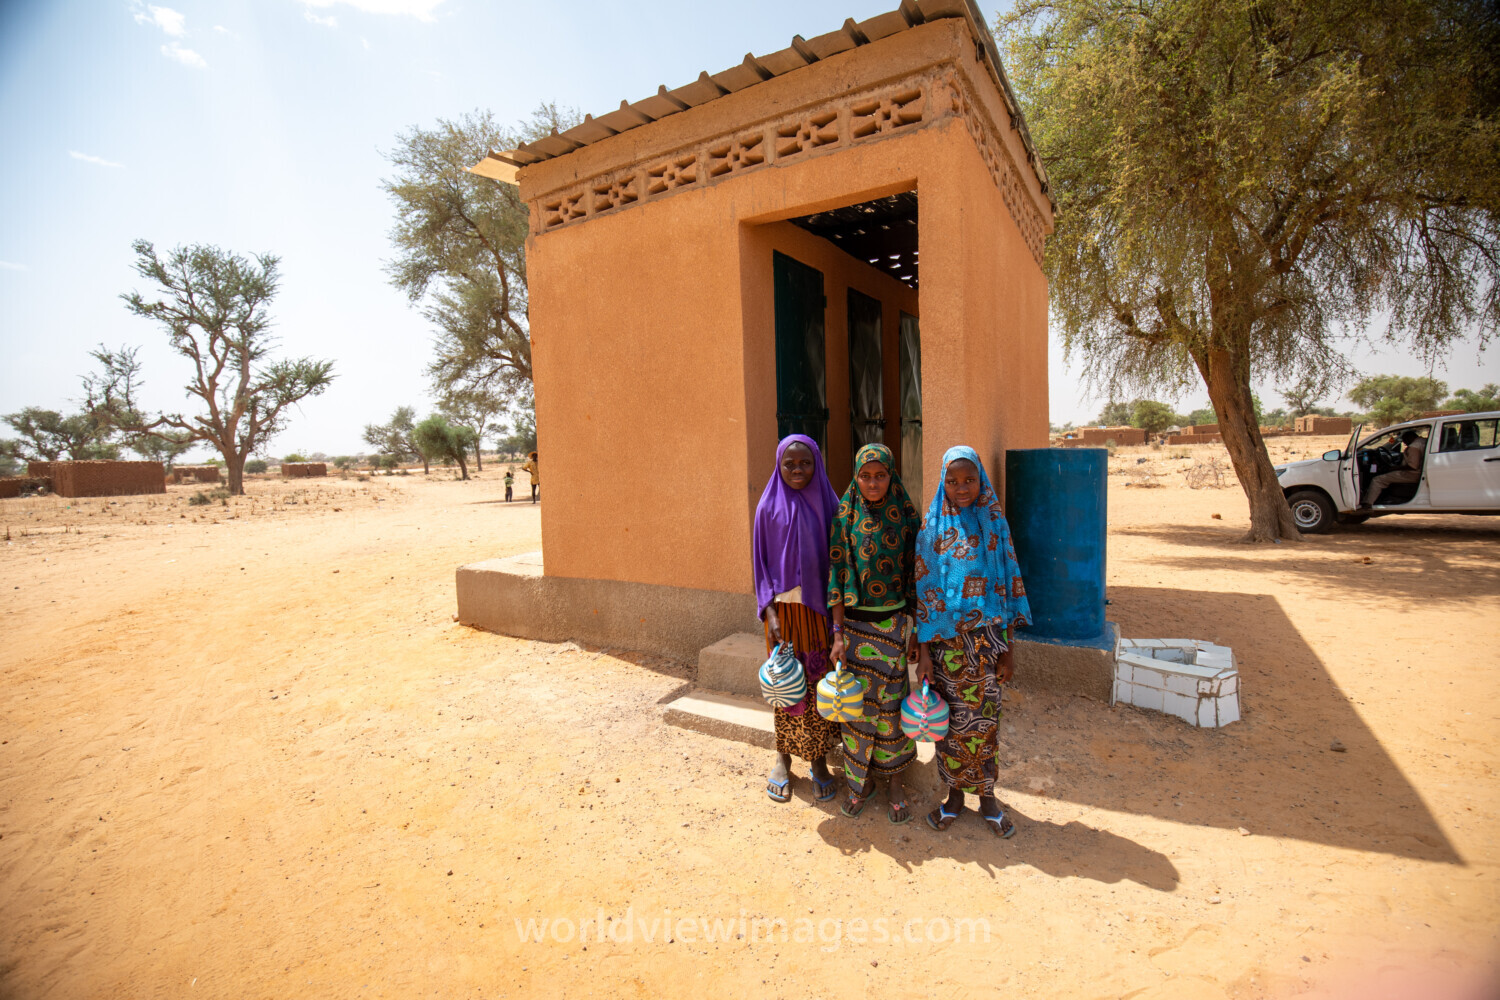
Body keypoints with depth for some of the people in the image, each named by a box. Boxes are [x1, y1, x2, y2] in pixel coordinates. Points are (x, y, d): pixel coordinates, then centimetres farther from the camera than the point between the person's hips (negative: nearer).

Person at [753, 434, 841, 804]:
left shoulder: (828, 505, 0)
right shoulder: (769, 507, -3)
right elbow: (761, 563, -1)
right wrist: (770, 611, -8)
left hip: (821, 609, 1)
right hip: (785, 609, -1)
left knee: (821, 682, 8)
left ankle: (819, 759, 26)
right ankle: (783, 756, 28)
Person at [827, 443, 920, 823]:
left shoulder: (906, 516, -2)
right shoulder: (845, 517, -4)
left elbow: (915, 574, 2)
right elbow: (836, 575, -4)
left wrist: (915, 627, 1)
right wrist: (837, 634, -7)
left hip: (894, 623, 0)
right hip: (855, 622, 0)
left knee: (891, 701, 7)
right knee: (857, 702, 8)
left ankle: (894, 783, 25)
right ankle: (860, 780, 27)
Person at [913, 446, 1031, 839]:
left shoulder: (995, 524, 0)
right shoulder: (932, 527, -2)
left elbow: (1009, 585, 3)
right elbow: (923, 590, -3)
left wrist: (1008, 648, 1)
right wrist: (923, 651, -6)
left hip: (986, 637, 1)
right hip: (945, 638, 0)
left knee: (984, 719, 9)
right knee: (950, 719, 9)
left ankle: (987, 795, 28)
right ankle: (955, 793, 28)